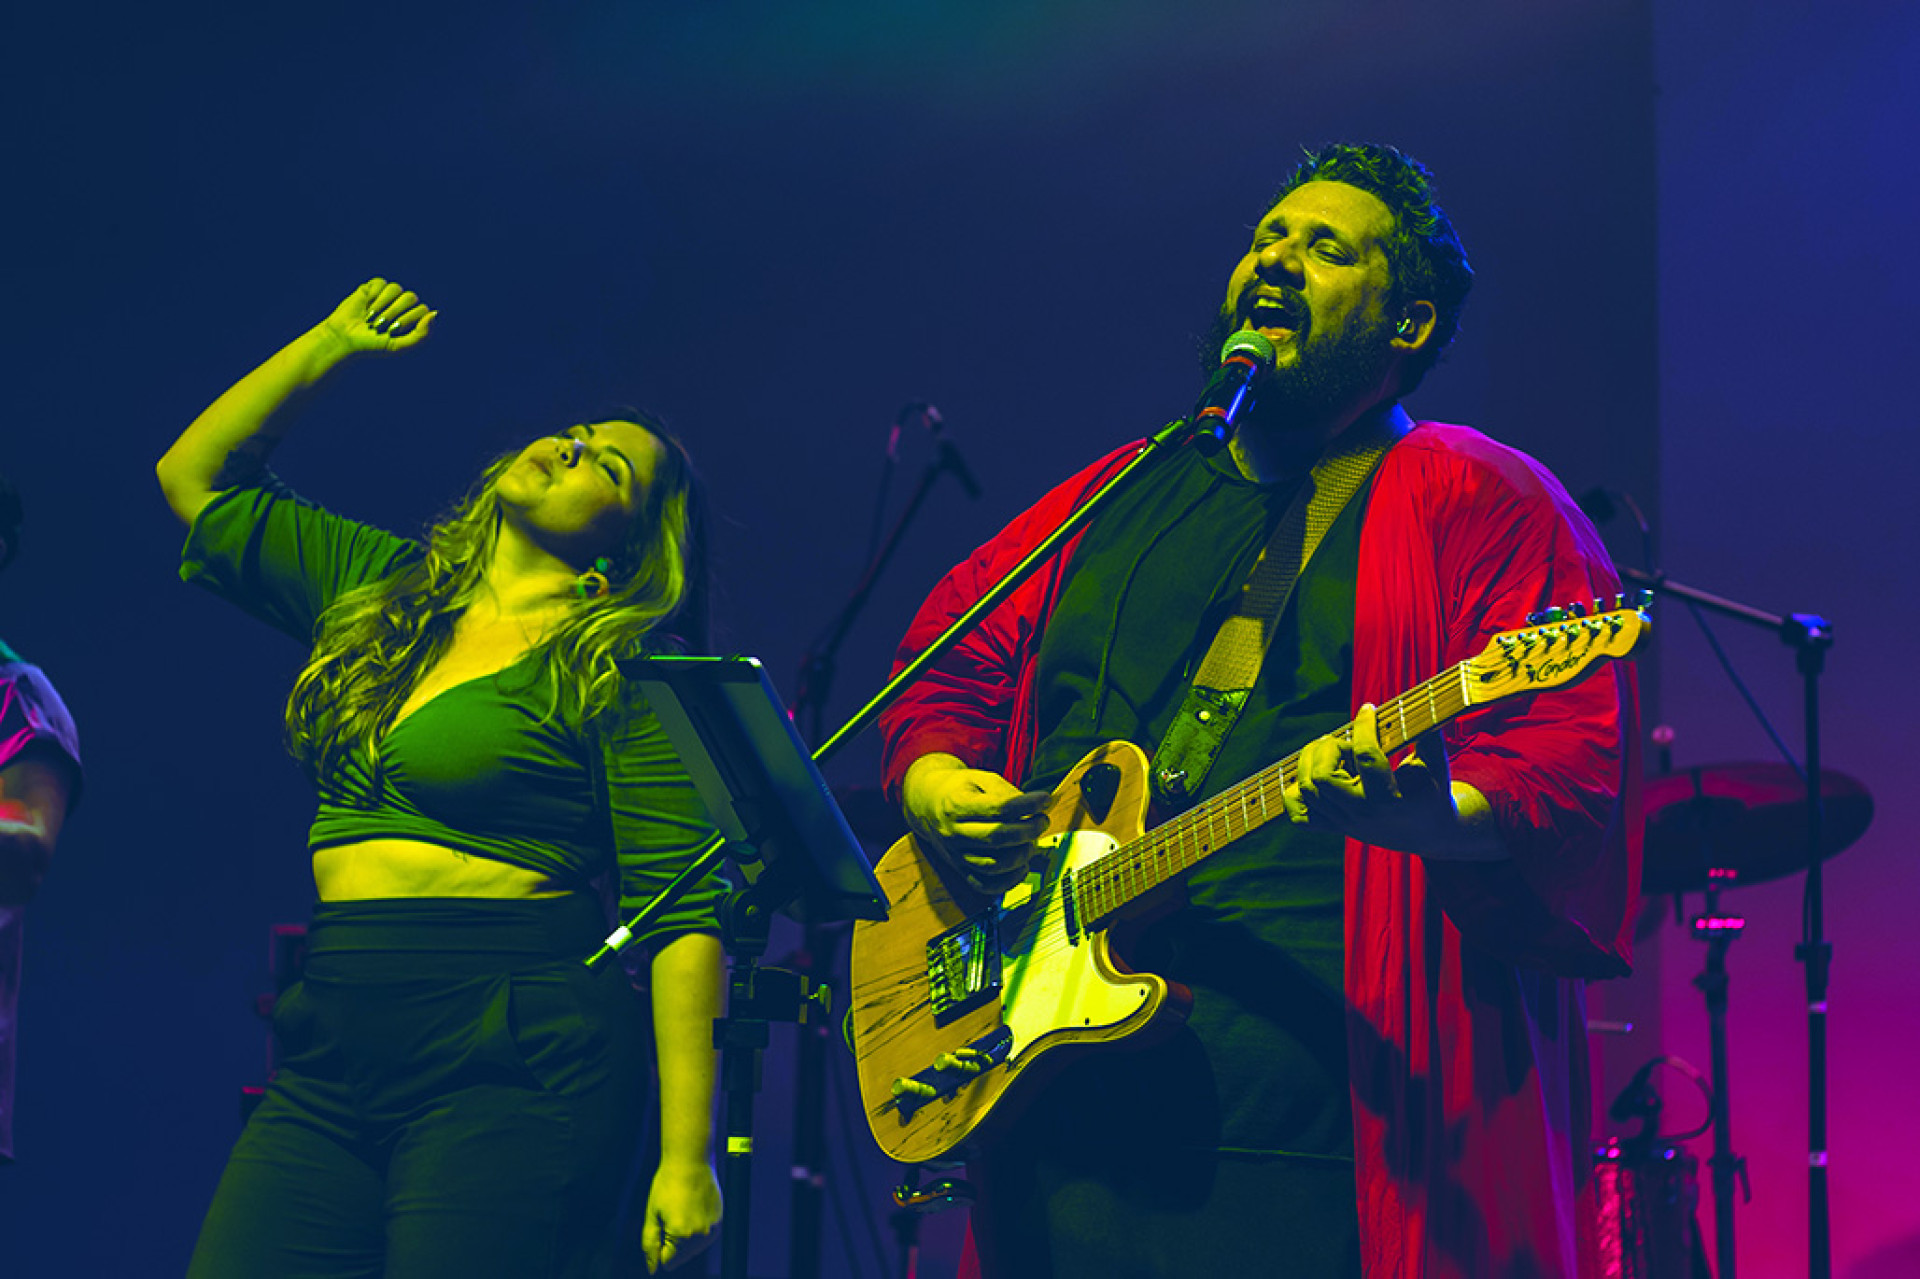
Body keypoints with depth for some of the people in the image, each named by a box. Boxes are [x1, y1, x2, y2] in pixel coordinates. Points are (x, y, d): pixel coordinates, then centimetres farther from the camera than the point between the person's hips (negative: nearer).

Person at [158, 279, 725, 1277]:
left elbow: (684, 916, -10)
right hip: (333, 1055, 6)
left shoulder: (616, 667, -3)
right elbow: (195, 478, 26)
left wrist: (686, 1157, -17)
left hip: (512, 1070, -6)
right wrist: (329, 345, 16)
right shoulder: (378, 589, 16)